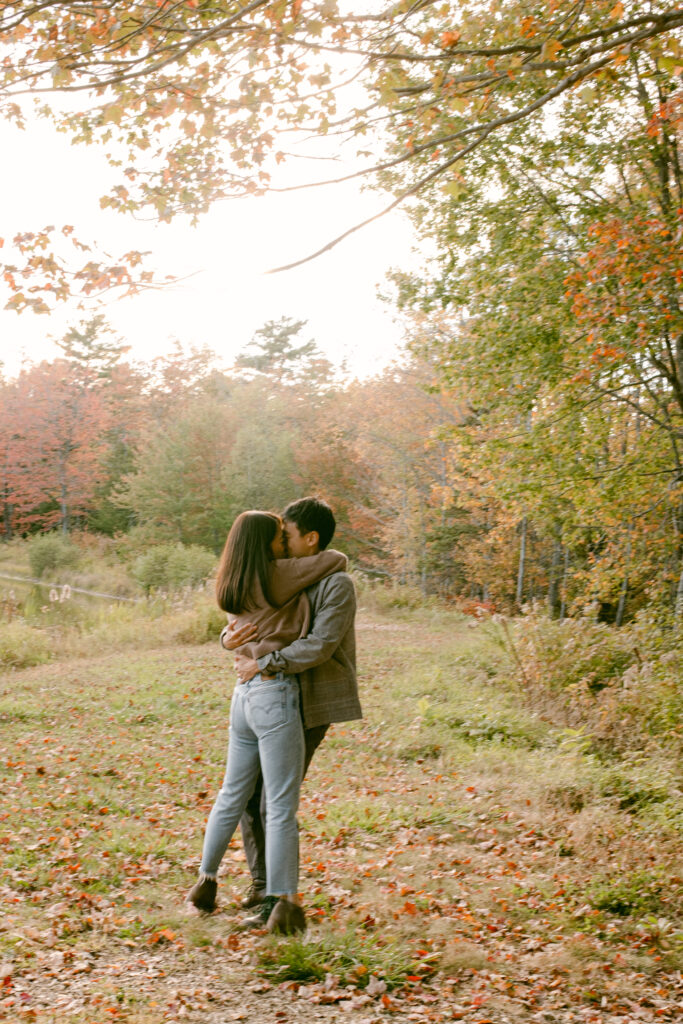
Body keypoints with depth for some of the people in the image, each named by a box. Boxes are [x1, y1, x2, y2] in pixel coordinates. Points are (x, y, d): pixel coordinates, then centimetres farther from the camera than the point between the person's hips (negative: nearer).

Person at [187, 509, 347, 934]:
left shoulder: (235, 587, 13)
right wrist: (332, 564, 19)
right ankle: (284, 904, -3)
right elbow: (336, 560, -2)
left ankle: (206, 881, 30)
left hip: (245, 696, 8)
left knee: (232, 795, 21)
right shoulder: (275, 575, -10)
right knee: (282, 807, -5)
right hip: (275, 696, -8)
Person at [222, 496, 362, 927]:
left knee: (274, 802, -7)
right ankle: (262, 884, 27)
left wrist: (262, 665, -22)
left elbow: (318, 646, -25)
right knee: (247, 795, 12)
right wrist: (229, 638, -11)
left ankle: (278, 898, 7)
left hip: (310, 708, -8)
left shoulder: (337, 585, -13)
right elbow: (242, 621, 13)